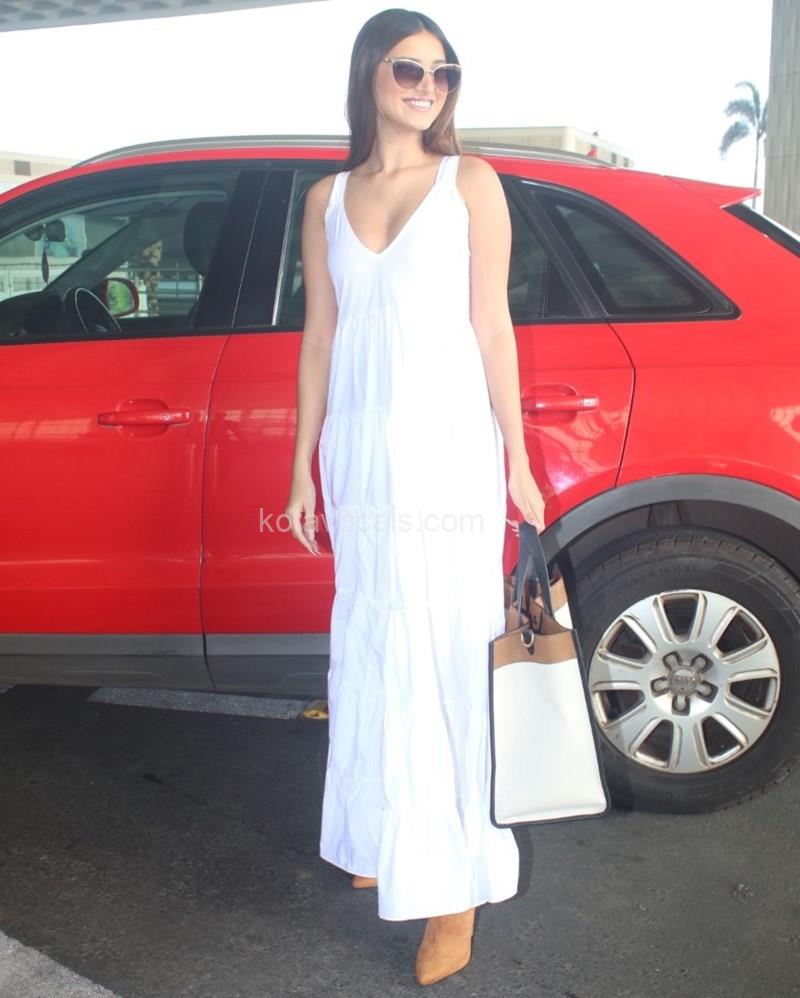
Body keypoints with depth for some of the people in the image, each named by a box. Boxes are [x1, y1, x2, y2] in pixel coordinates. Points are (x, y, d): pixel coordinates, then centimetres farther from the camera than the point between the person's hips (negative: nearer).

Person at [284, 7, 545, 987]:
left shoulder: (470, 183, 2)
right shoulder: (327, 199, 10)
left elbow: (492, 327, -1)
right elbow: (319, 337, 11)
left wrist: (517, 461, -4)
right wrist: (304, 464, 9)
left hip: (449, 451, -3)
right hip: (360, 454, 4)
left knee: (452, 658, -1)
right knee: (371, 655, 12)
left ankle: (455, 879, 9)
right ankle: (384, 838, 30)